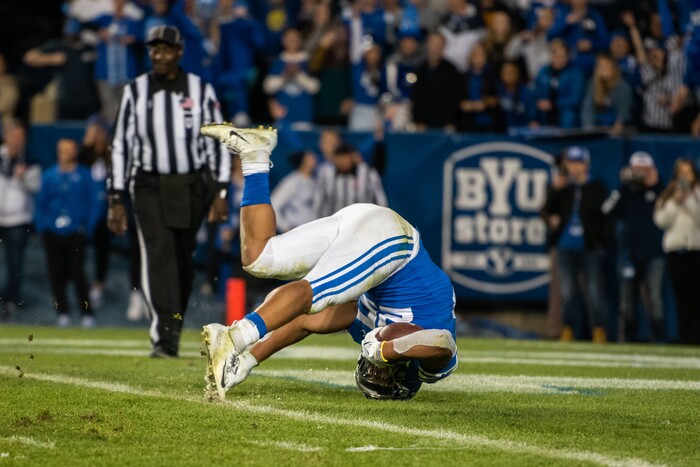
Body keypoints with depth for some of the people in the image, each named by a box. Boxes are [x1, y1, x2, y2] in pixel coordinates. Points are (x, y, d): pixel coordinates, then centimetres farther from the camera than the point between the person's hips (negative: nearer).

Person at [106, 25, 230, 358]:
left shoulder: (200, 90, 2)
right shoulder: (135, 92, 3)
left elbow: (218, 142, 3)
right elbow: (121, 145, 5)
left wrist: (220, 192, -5)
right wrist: (116, 200, 1)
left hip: (192, 186, 1)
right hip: (149, 187, -1)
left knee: (182, 260, 6)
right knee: (158, 256, -15)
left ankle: (173, 329, 24)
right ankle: (164, 338, -20)